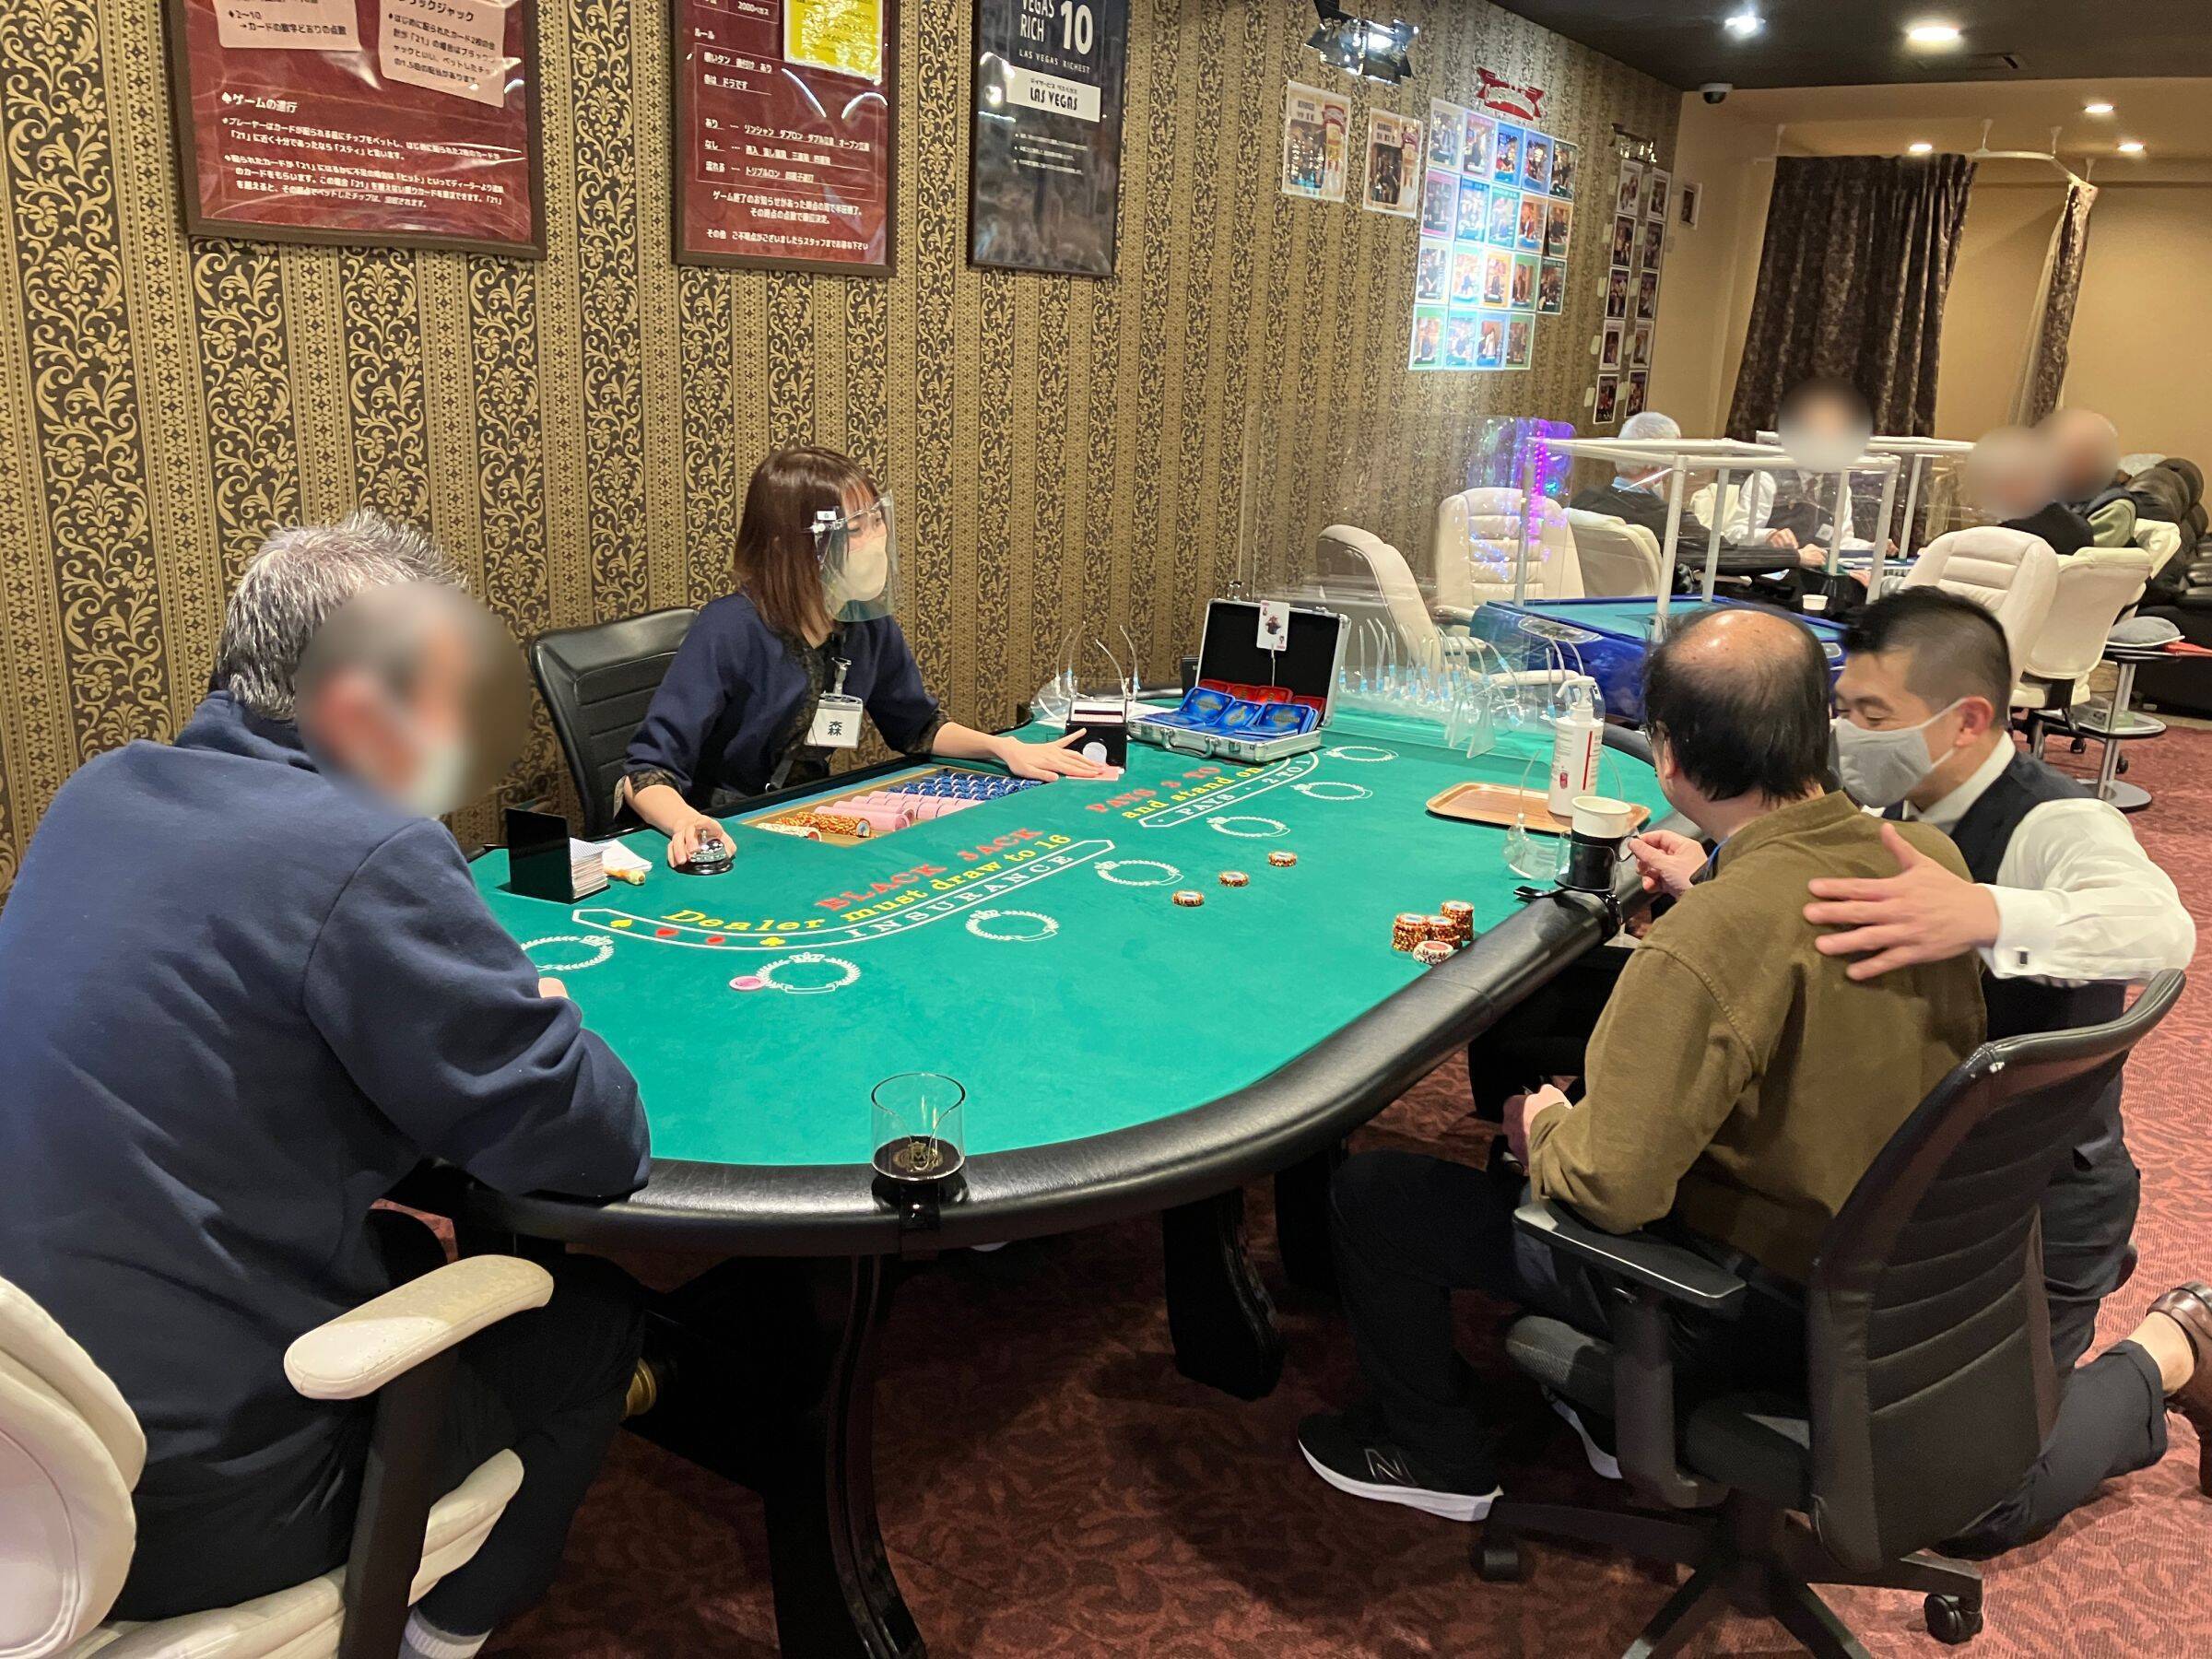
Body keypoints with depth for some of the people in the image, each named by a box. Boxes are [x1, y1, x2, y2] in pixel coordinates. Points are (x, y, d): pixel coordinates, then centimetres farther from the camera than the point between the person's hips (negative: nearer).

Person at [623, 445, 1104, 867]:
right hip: (722, 837, -4)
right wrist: (687, 824, -45)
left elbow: (917, 727, 15)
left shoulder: (871, 627, -4)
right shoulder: (730, 632, -23)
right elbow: (648, 771, -23)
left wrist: (1004, 747, -2)